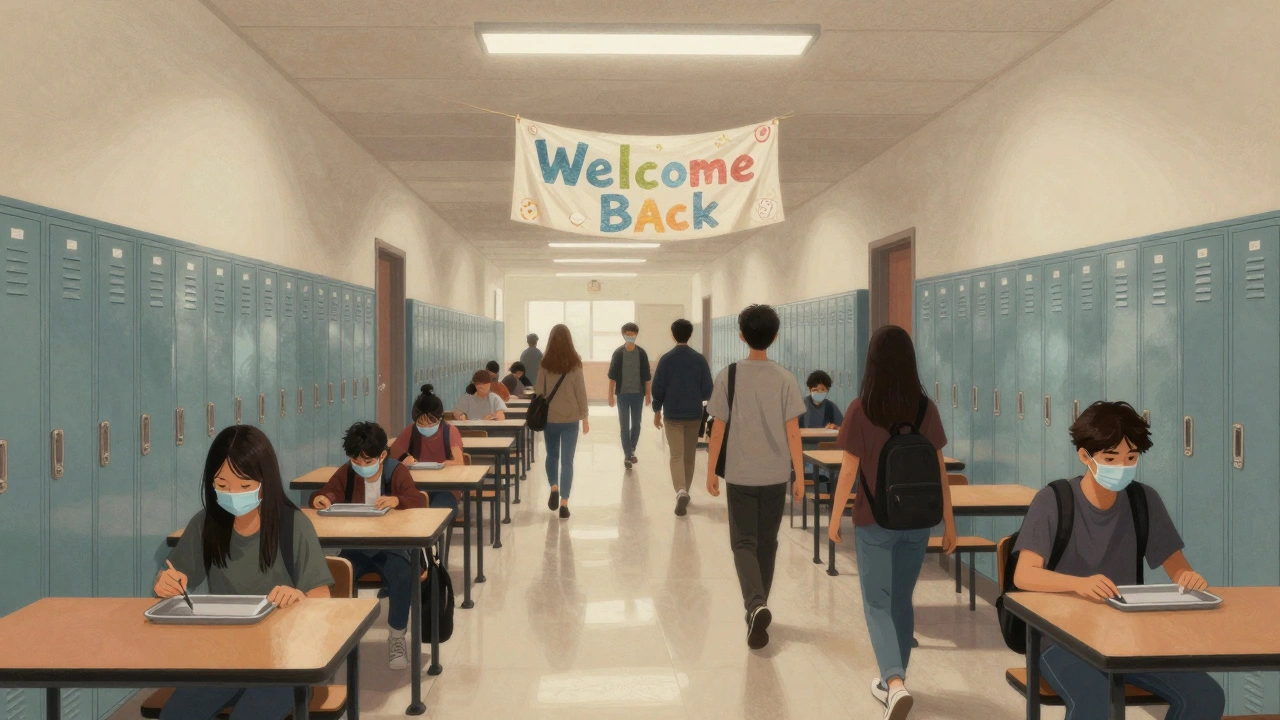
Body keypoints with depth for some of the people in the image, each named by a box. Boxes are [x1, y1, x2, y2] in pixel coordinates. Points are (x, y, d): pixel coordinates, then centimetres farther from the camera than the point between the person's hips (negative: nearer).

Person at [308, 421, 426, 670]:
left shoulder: (396, 471, -5)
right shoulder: (346, 472, 4)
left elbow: (419, 501, -16)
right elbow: (327, 493, 4)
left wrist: (396, 500, -38)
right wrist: (320, 498, -22)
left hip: (390, 547, -2)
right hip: (356, 547, 3)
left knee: (402, 577, -32)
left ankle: (397, 638, -9)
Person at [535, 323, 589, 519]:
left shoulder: (545, 364, -5)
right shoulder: (575, 364, -6)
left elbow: (539, 391, -1)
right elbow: (581, 392, -4)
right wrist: (584, 417, 5)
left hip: (550, 418, 1)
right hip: (571, 419, -1)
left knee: (552, 455, 21)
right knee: (567, 460, 3)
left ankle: (554, 488, 3)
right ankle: (564, 503, -2)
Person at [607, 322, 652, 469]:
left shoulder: (642, 353, -1)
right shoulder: (618, 353, -4)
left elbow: (647, 376, 3)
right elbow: (612, 376, -1)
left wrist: (648, 394, 1)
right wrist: (611, 395, -4)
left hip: (638, 394, 1)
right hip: (622, 394, -1)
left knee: (636, 424, 10)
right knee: (624, 426, 0)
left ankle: (632, 450, 28)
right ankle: (627, 455, 5)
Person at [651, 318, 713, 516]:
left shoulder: (666, 359, -7)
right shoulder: (699, 359, -4)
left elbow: (658, 388, -5)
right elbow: (708, 390, -2)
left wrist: (657, 411, 7)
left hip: (673, 416, -2)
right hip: (694, 415, 2)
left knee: (677, 455, -1)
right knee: (690, 456, 16)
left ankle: (681, 491, -21)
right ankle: (684, 491, 26)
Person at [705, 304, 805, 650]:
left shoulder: (729, 376, -6)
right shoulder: (786, 379, -3)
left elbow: (718, 428, -5)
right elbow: (793, 432, -4)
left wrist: (711, 471, 4)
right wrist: (799, 475, 4)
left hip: (740, 475, -2)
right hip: (775, 475, 2)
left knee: (744, 543, 2)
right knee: (767, 543, 15)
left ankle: (756, 605, -20)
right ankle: (758, 608, 27)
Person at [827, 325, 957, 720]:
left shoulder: (860, 409, -12)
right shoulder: (926, 408, -4)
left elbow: (849, 470, -9)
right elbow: (938, 469, 0)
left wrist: (835, 518, 3)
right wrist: (949, 522, 8)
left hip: (874, 520, -3)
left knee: (878, 603, 6)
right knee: (902, 600, 18)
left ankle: (896, 684, -13)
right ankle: (892, 681, 29)